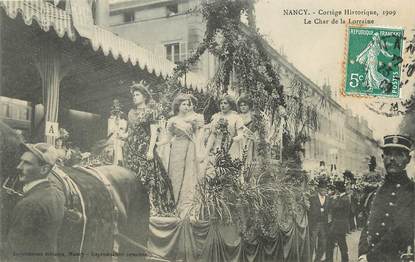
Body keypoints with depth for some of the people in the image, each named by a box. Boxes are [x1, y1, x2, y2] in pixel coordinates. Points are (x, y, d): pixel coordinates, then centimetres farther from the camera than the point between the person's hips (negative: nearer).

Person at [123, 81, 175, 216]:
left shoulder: (150, 111, -4)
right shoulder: (131, 112, 14)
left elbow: (154, 132, -9)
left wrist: (151, 150, -16)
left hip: (145, 148, -6)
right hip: (131, 148, 6)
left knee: (147, 176, -7)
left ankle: (152, 206, 0)